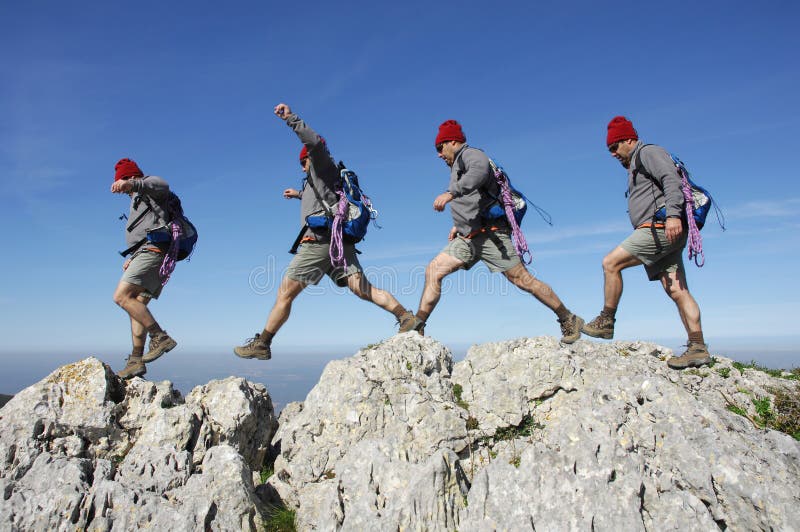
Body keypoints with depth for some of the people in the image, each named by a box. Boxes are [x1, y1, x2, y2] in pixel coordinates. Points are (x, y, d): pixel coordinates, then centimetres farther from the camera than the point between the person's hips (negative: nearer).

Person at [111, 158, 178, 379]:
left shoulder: (149, 184, 5)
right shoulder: (138, 200, 34)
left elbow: (162, 186, -23)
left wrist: (132, 183, -39)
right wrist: (133, 259, 21)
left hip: (153, 251, -10)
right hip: (146, 254, 10)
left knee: (121, 296, -20)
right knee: (137, 306, 6)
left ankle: (160, 337, -21)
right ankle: (136, 360, 6)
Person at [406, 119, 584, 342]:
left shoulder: (470, 154, -3)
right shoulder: (458, 167, 25)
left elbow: (480, 170, -29)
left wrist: (450, 193, -40)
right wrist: (459, 224, 21)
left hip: (488, 233, -9)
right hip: (467, 238, 9)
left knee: (522, 280, -6)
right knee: (433, 271, -4)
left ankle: (569, 321, 9)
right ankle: (417, 327, -4)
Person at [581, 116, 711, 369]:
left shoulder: (649, 152, 2)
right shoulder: (635, 167, 30)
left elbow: (672, 180, -15)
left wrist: (673, 214, -28)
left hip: (661, 228, -10)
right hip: (661, 233, 10)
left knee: (611, 262, -12)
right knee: (676, 290, 1)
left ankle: (606, 322, -5)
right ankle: (697, 348, -1)